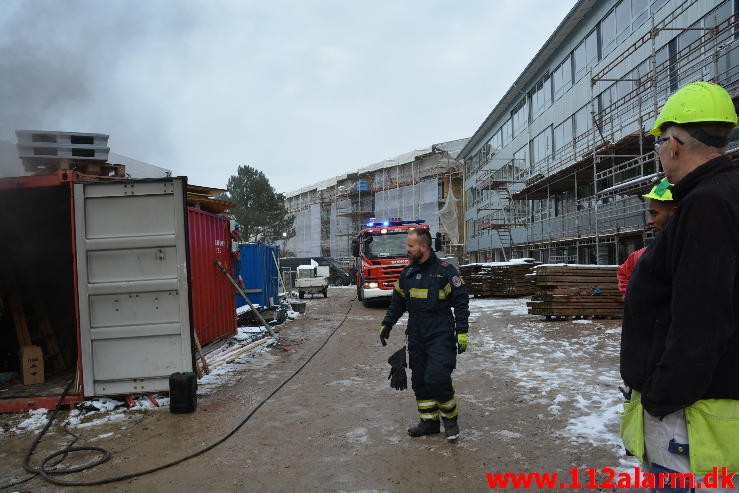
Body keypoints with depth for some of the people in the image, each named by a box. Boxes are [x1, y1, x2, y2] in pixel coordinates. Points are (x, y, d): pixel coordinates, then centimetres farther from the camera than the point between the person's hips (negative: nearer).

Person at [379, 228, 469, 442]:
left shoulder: (445, 271, -7)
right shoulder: (407, 274, 10)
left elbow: (461, 302, -6)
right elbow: (397, 302, 20)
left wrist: (462, 332, -10)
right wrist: (386, 324, 10)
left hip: (441, 336, -6)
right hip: (416, 336, 6)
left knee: (437, 378, -14)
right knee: (419, 381, 8)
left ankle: (450, 419, 9)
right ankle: (429, 421, 22)